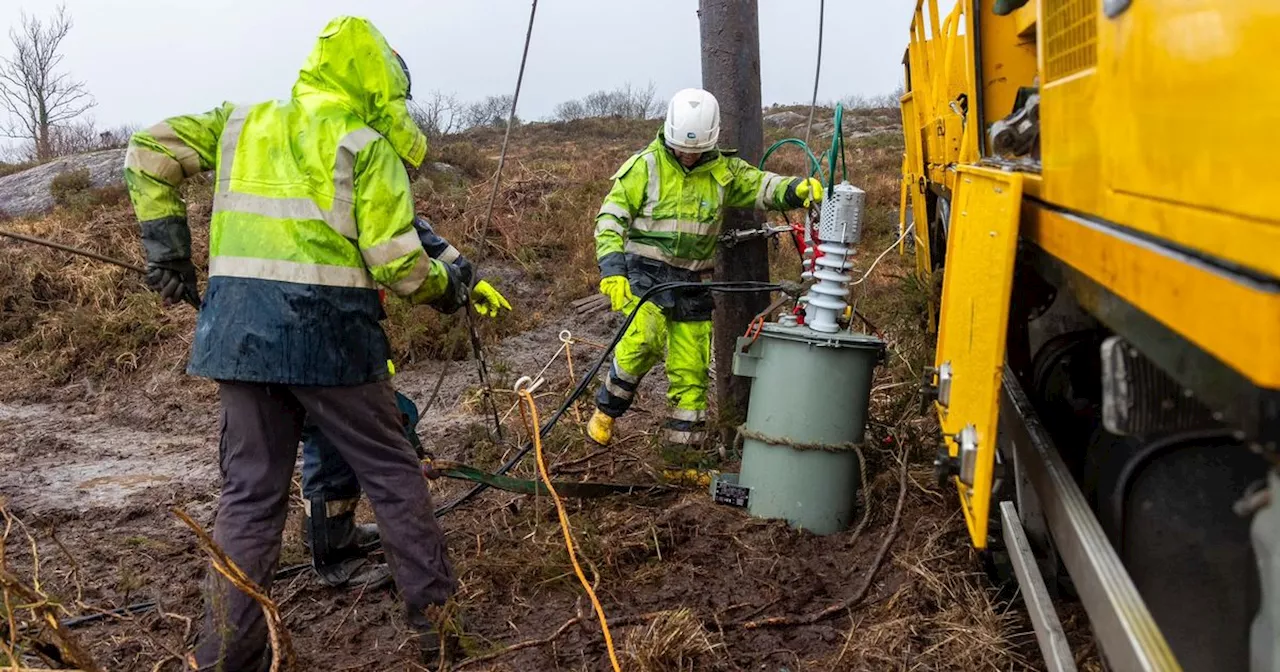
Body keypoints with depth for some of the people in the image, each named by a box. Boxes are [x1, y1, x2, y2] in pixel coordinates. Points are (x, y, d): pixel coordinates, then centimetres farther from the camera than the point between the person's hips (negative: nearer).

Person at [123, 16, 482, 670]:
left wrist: (165, 242, 17)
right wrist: (444, 287, 10)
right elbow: (394, 260, -8)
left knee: (251, 490, 12)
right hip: (326, 328, -5)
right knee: (391, 473, 10)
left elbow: (148, 151, 14)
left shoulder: (242, 121, 15)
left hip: (236, 331, 5)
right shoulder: (366, 144, -1)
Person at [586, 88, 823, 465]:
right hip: (644, 274, -4)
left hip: (693, 284, 4)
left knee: (690, 372, 4)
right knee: (643, 340, -30)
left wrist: (798, 188, -22)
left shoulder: (722, 171, 6)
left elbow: (763, 186, 1)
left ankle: (684, 456, 17)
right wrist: (612, 270, -20)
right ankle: (606, 409, -4)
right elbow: (610, 218, -7)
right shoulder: (645, 166, -5)